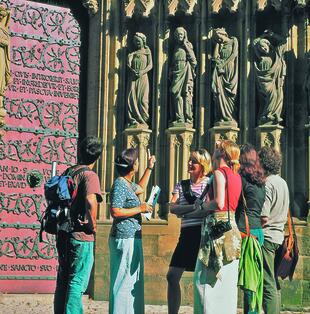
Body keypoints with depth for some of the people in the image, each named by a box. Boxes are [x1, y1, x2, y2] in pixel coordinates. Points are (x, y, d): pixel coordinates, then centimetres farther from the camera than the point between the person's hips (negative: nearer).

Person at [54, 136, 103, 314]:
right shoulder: (89, 175, -12)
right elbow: (91, 200, -29)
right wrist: (92, 224, -15)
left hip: (63, 234, 7)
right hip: (81, 236, -7)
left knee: (63, 281, 15)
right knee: (77, 282, -3)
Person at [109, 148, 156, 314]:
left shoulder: (127, 183, 14)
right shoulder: (120, 184, -14)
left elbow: (140, 188, 37)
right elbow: (115, 212, -23)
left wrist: (149, 168, 33)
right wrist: (140, 209, -15)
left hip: (132, 238, 10)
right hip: (125, 239, -10)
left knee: (133, 282, 16)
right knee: (124, 282, -8)